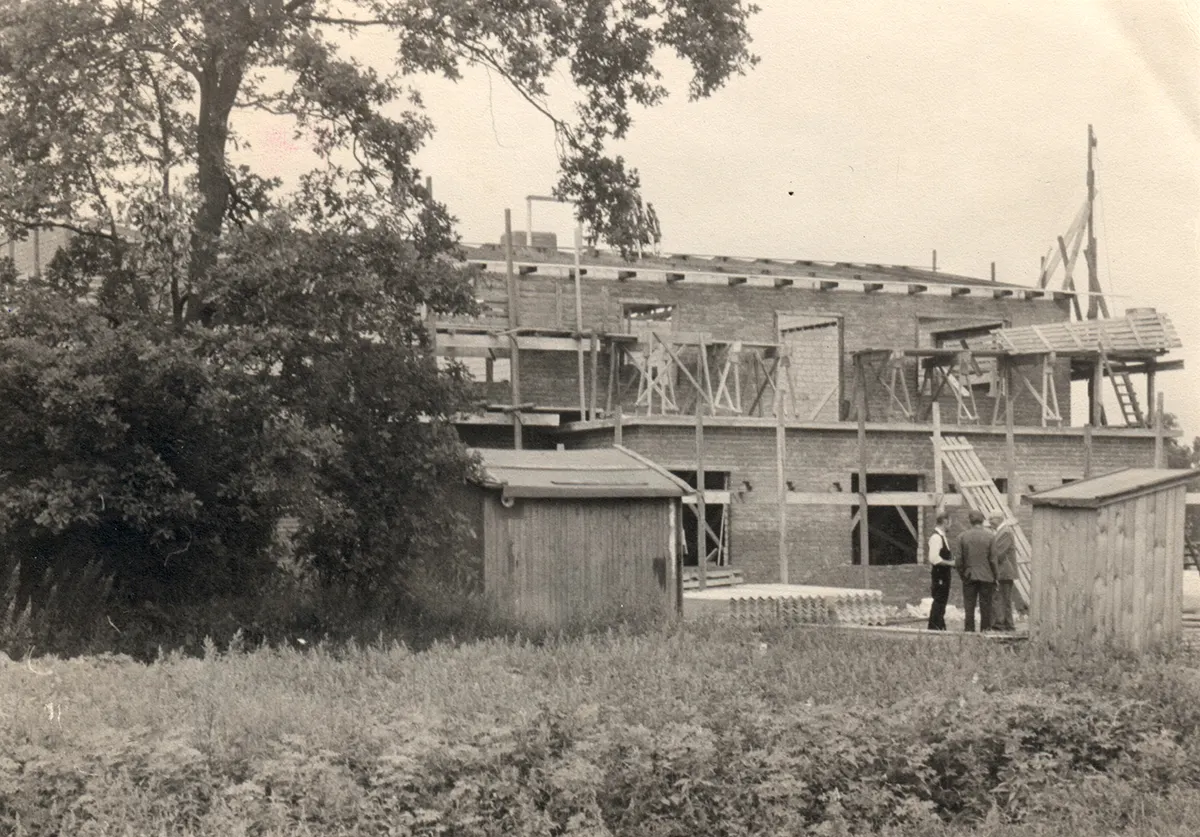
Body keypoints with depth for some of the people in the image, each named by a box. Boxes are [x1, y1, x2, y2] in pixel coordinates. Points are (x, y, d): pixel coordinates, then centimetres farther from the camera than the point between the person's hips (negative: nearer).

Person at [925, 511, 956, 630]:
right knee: (939, 601, -7)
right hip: (939, 574, -10)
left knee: (941, 601, 15)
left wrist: (952, 560, 11)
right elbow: (934, 558, -26)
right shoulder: (936, 537, -18)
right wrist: (950, 563, -19)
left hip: (944, 574, 10)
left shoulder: (942, 536, 15)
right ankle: (934, 628, -4)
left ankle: (940, 627, 22)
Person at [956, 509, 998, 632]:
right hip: (986, 576, -1)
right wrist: (995, 578, 4)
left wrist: (962, 575, 11)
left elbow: (960, 559, 0)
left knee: (969, 606, 6)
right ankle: (985, 628, 4)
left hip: (969, 577, 1)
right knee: (985, 606, 4)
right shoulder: (990, 537, -6)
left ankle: (969, 630, 5)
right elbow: (993, 560, -5)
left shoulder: (962, 537, -1)